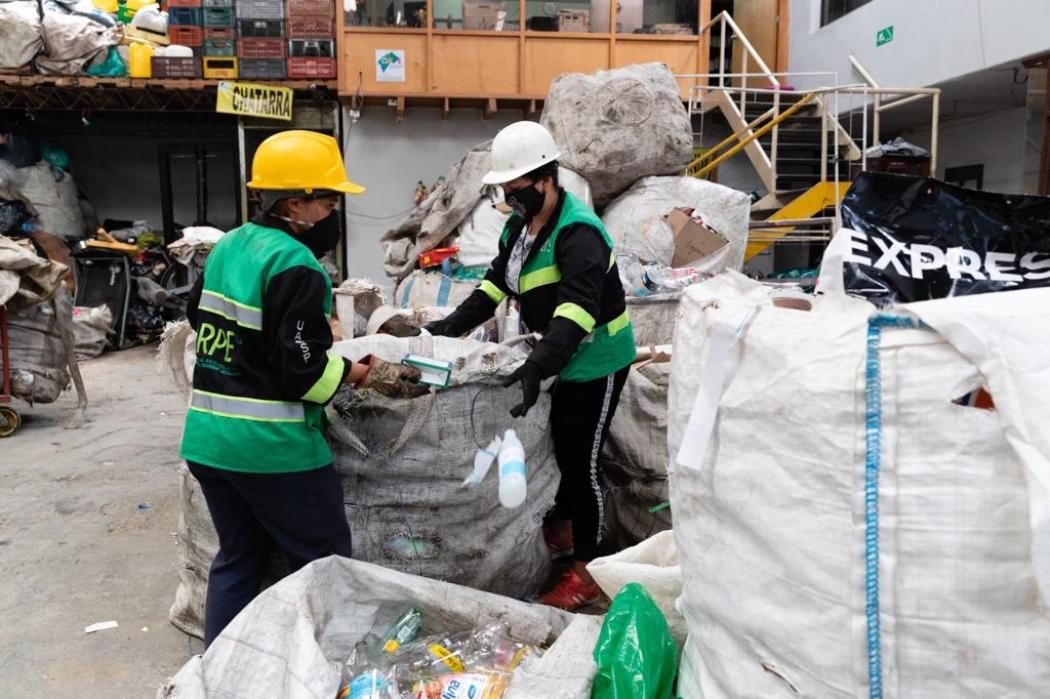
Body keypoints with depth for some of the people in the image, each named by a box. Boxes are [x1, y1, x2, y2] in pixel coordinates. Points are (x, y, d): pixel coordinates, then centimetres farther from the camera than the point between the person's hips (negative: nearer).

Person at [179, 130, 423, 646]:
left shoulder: (227, 246, 9)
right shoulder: (296, 266, -18)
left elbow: (198, 315, 24)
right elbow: (303, 369, -20)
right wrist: (367, 375, -8)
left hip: (208, 438, 9)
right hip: (272, 447, -9)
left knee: (238, 557, 20)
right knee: (325, 560, 7)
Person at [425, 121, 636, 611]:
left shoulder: (578, 232, -28)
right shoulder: (520, 225, 2)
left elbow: (577, 309, -40)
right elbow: (495, 284, 9)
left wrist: (537, 366, -51)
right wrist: (451, 326, -1)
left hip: (597, 361, -9)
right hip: (561, 357, 9)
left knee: (582, 459, -1)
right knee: (558, 445, 22)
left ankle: (586, 572, 14)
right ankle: (562, 528, 45)